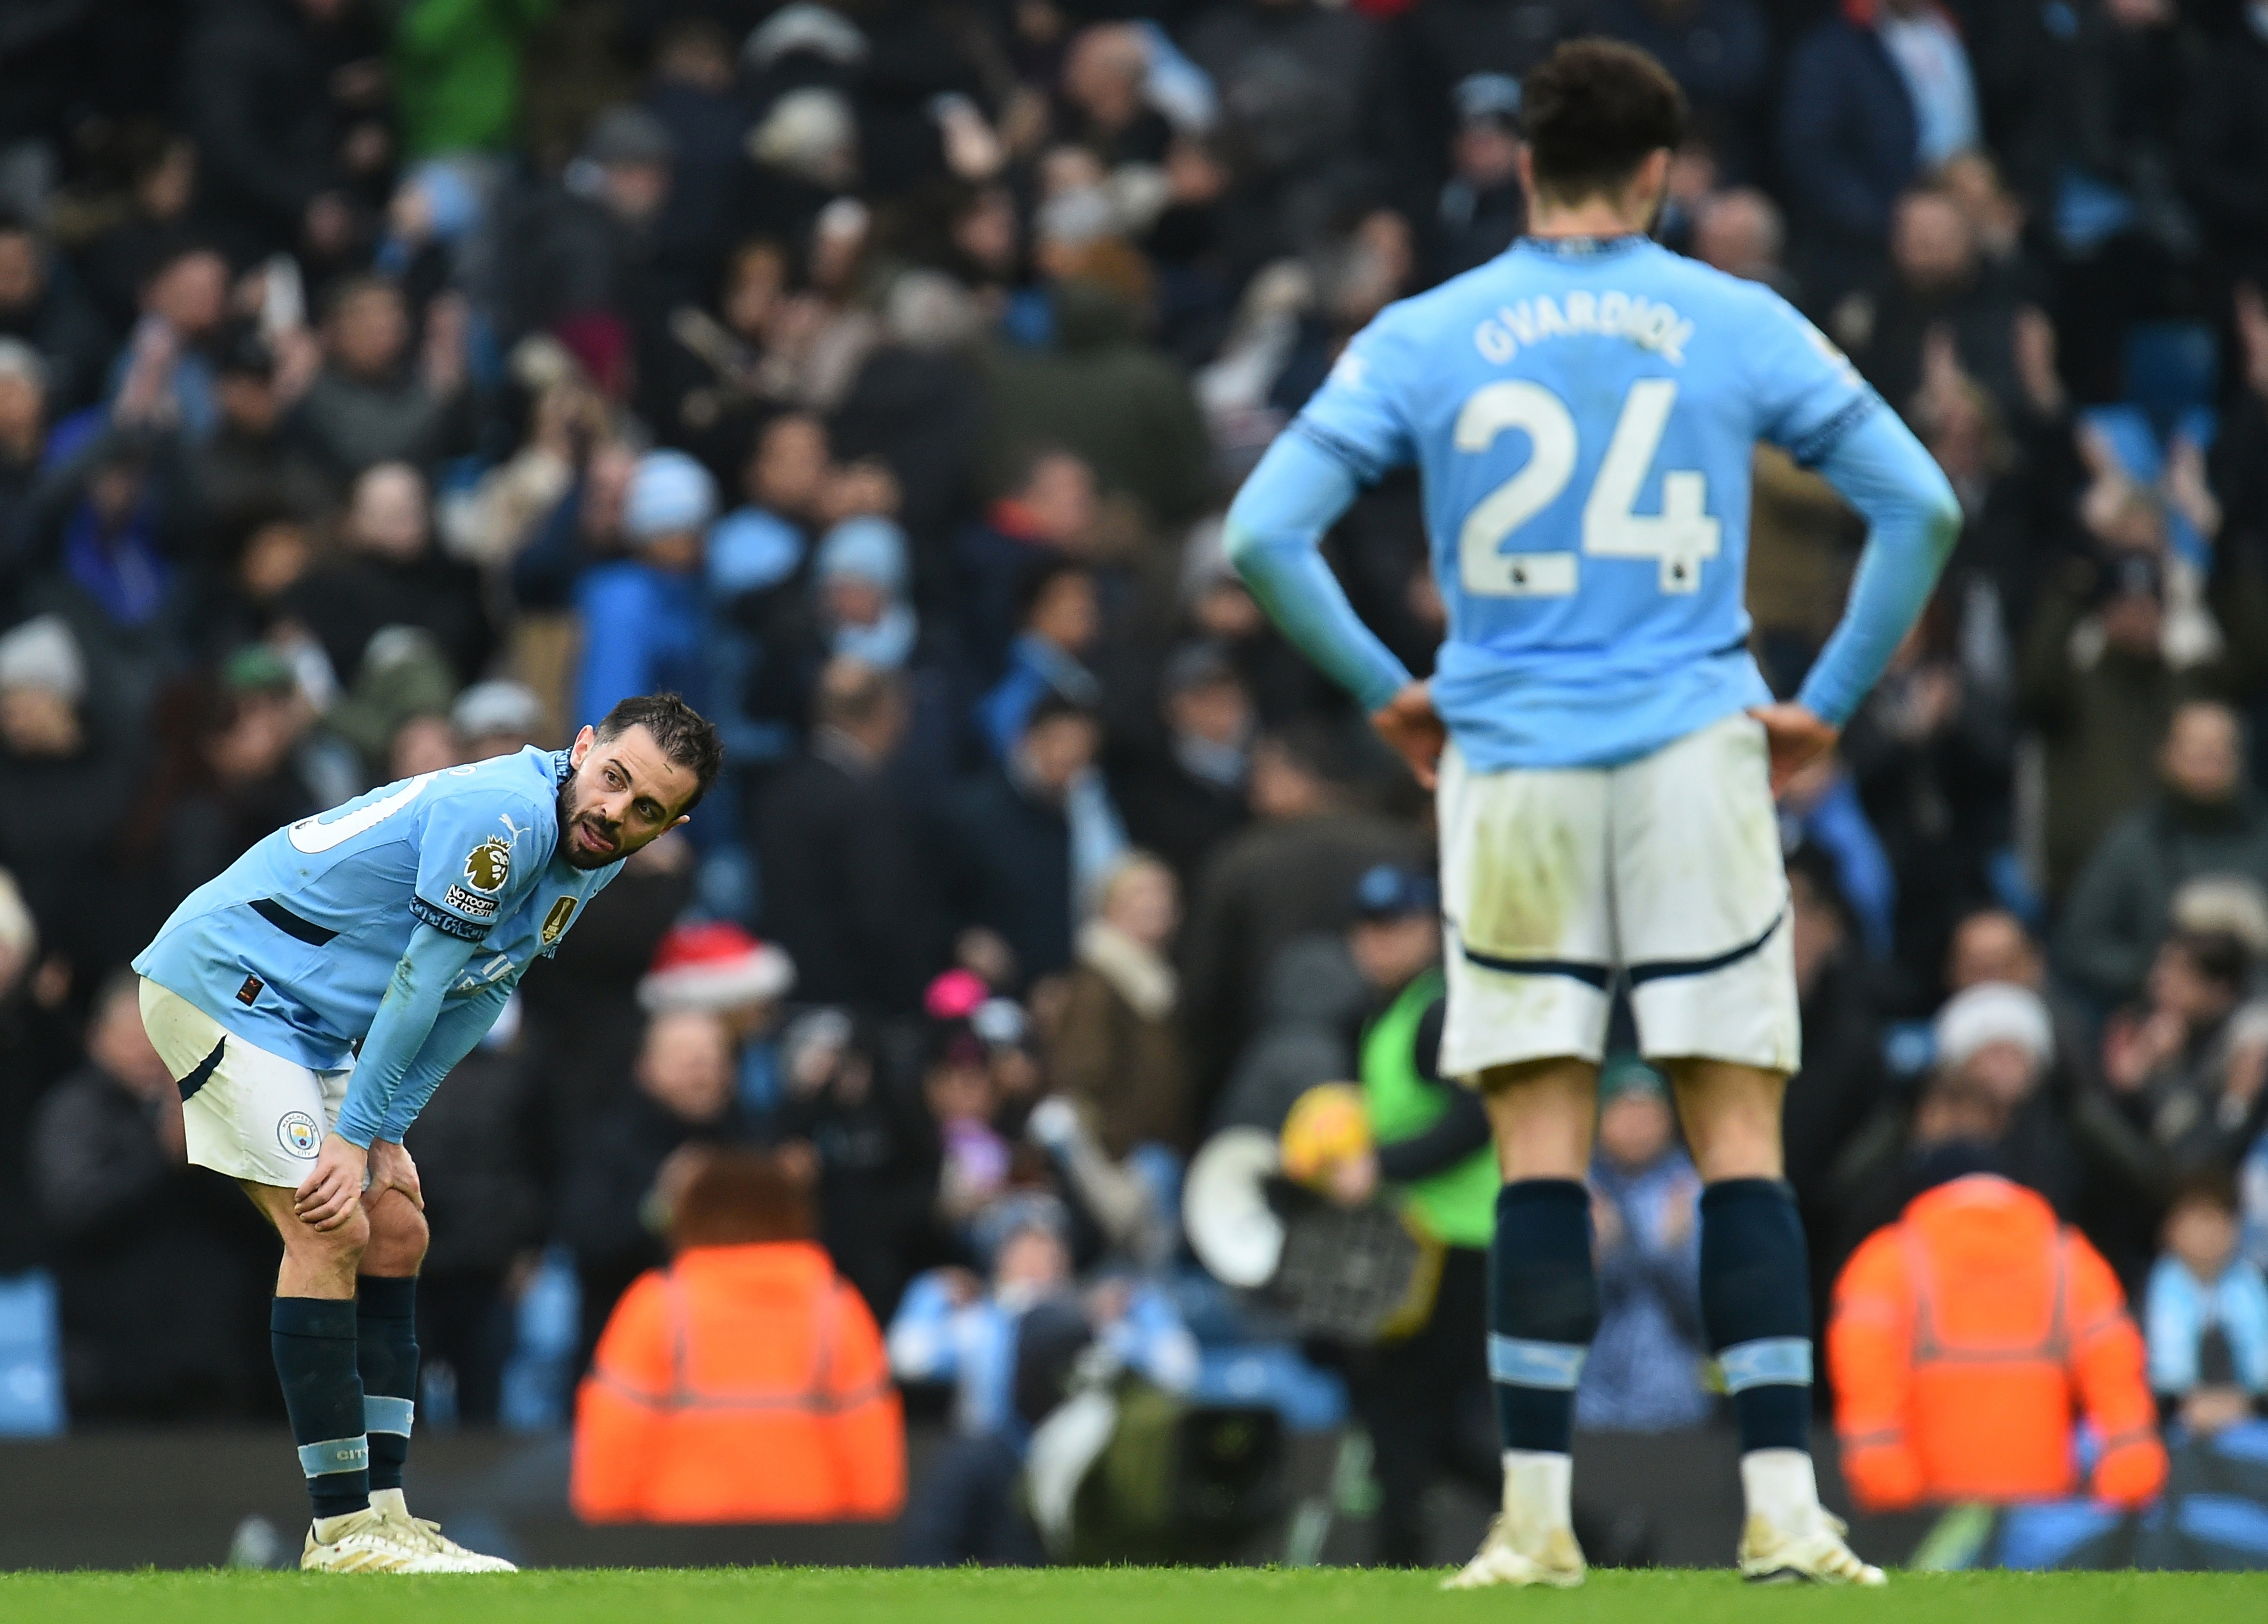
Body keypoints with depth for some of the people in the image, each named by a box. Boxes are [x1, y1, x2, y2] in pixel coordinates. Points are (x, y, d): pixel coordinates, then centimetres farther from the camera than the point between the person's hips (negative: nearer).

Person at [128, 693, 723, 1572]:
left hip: (307, 1027, 10)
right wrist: (354, 1135, -15)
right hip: (222, 981, -10)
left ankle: (380, 1511, 11)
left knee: (395, 1234, 8)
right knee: (332, 1230, -17)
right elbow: (417, 983, -21)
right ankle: (341, 1531, -16)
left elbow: (468, 1004, 8)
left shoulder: (583, 867, 5)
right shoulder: (505, 815, -25)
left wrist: (384, 1134, -1)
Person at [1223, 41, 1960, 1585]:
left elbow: (1266, 536, -2)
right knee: (1740, 1133, 2)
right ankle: (1784, 1509, -5)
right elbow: (1919, 505, 0)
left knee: (1542, 1148, 3)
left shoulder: (1422, 340, 3)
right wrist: (1829, 703, 7)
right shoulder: (1739, 326, 2)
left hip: (1510, 769, 1)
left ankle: (1536, 1518, -1)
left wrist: (1387, 690, 9)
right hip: (1697, 761, 0)